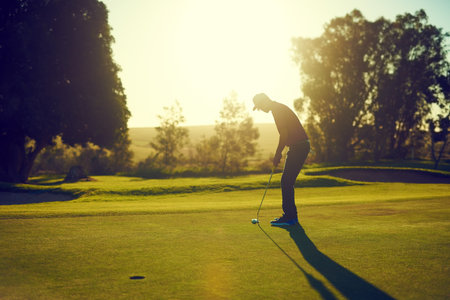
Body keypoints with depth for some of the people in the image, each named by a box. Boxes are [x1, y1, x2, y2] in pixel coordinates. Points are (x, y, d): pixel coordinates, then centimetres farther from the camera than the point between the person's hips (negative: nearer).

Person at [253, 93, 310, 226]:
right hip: (299, 146, 10)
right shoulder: (279, 109, 19)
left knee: (286, 181, -9)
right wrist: (278, 154, 20)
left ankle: (290, 216, -7)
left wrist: (277, 155, -11)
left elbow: (284, 135, -19)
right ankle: (291, 215, 18)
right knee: (287, 182, 13)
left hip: (298, 147, -10)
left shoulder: (278, 110, -13)